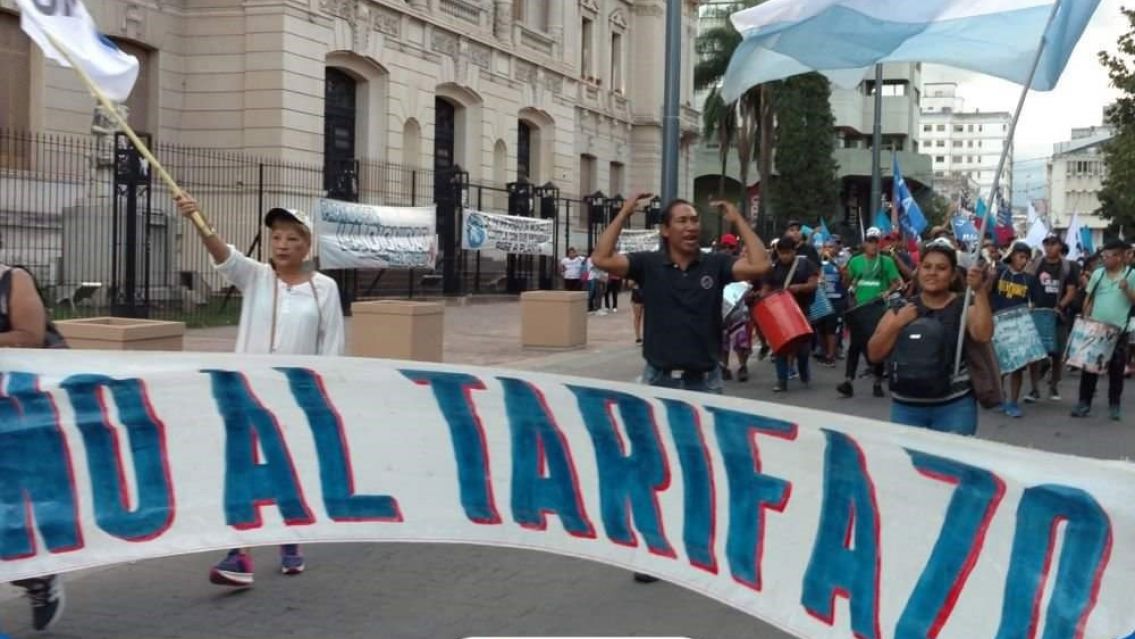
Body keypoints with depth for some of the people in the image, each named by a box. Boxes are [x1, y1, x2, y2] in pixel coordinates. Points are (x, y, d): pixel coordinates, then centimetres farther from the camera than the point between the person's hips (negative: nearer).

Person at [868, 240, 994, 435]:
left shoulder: (964, 307, 0)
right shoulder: (900, 309, 7)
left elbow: (983, 335, -19)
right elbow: (874, 354, 2)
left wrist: (979, 291, -25)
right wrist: (896, 324, -11)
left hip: (954, 407, -3)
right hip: (906, 407, 3)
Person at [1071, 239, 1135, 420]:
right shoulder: (1098, 274, 4)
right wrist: (1085, 319, 3)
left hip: (1118, 331, -2)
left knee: (1116, 370, 6)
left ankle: (1114, 405, 17)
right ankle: (1084, 403, 11)